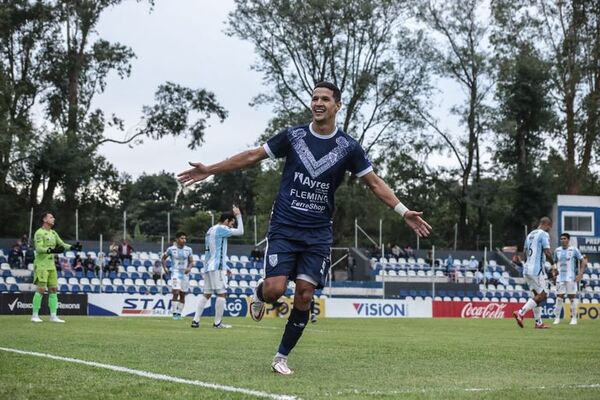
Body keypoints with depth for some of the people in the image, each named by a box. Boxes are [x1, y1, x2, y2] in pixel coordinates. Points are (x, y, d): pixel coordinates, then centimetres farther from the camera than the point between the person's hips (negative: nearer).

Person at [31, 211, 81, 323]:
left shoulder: (53, 233, 15)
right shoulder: (39, 233, -10)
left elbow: (62, 244, 15)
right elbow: (39, 248, -20)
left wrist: (73, 247, -3)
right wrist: (51, 250, -34)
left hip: (51, 265, 8)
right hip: (41, 265, -8)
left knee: (53, 289, 5)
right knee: (41, 289, -10)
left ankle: (53, 316, 7)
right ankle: (35, 315, -3)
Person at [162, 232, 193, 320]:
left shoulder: (188, 249, 4)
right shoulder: (171, 249, -3)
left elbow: (191, 262, 10)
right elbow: (163, 258, 11)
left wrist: (189, 267, -10)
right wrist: (165, 268, -1)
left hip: (185, 274, 4)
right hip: (175, 274, -3)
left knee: (182, 295, 6)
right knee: (176, 293, -16)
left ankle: (179, 313, 14)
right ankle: (174, 313, -10)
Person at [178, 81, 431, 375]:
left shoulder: (348, 147, -1)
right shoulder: (293, 136, -1)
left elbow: (374, 183, 5)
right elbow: (253, 156, 5)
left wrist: (404, 212, -5)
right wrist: (209, 171, 4)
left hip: (318, 234, 1)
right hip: (284, 228, -1)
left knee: (304, 295, -6)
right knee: (275, 290, -14)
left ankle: (282, 356, 10)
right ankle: (259, 293, 25)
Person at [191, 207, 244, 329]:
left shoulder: (210, 230, 21)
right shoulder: (220, 229, -8)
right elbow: (240, 232, -10)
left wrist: (225, 267, 26)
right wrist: (238, 216, 1)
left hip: (208, 267, 9)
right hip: (217, 267, -9)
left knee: (206, 294, 8)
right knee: (222, 293, -5)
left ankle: (196, 320, 2)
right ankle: (218, 322, -5)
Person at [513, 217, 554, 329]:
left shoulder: (530, 235, 18)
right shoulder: (544, 234, -7)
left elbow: (524, 253, 22)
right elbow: (547, 253, -14)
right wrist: (553, 263, 2)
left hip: (526, 269, 9)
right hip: (537, 270, -9)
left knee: (536, 296, 12)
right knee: (542, 295, -5)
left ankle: (538, 322, 10)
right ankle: (521, 313, -16)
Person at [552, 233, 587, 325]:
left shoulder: (574, 250, -2)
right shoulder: (557, 250, 10)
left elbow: (583, 261, 0)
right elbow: (555, 262, 23)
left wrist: (580, 274, -8)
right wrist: (554, 267, 2)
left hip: (571, 278, -3)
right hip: (560, 278, 3)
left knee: (572, 296, -2)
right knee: (559, 297, -1)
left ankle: (574, 318, 5)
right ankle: (557, 318, 4)